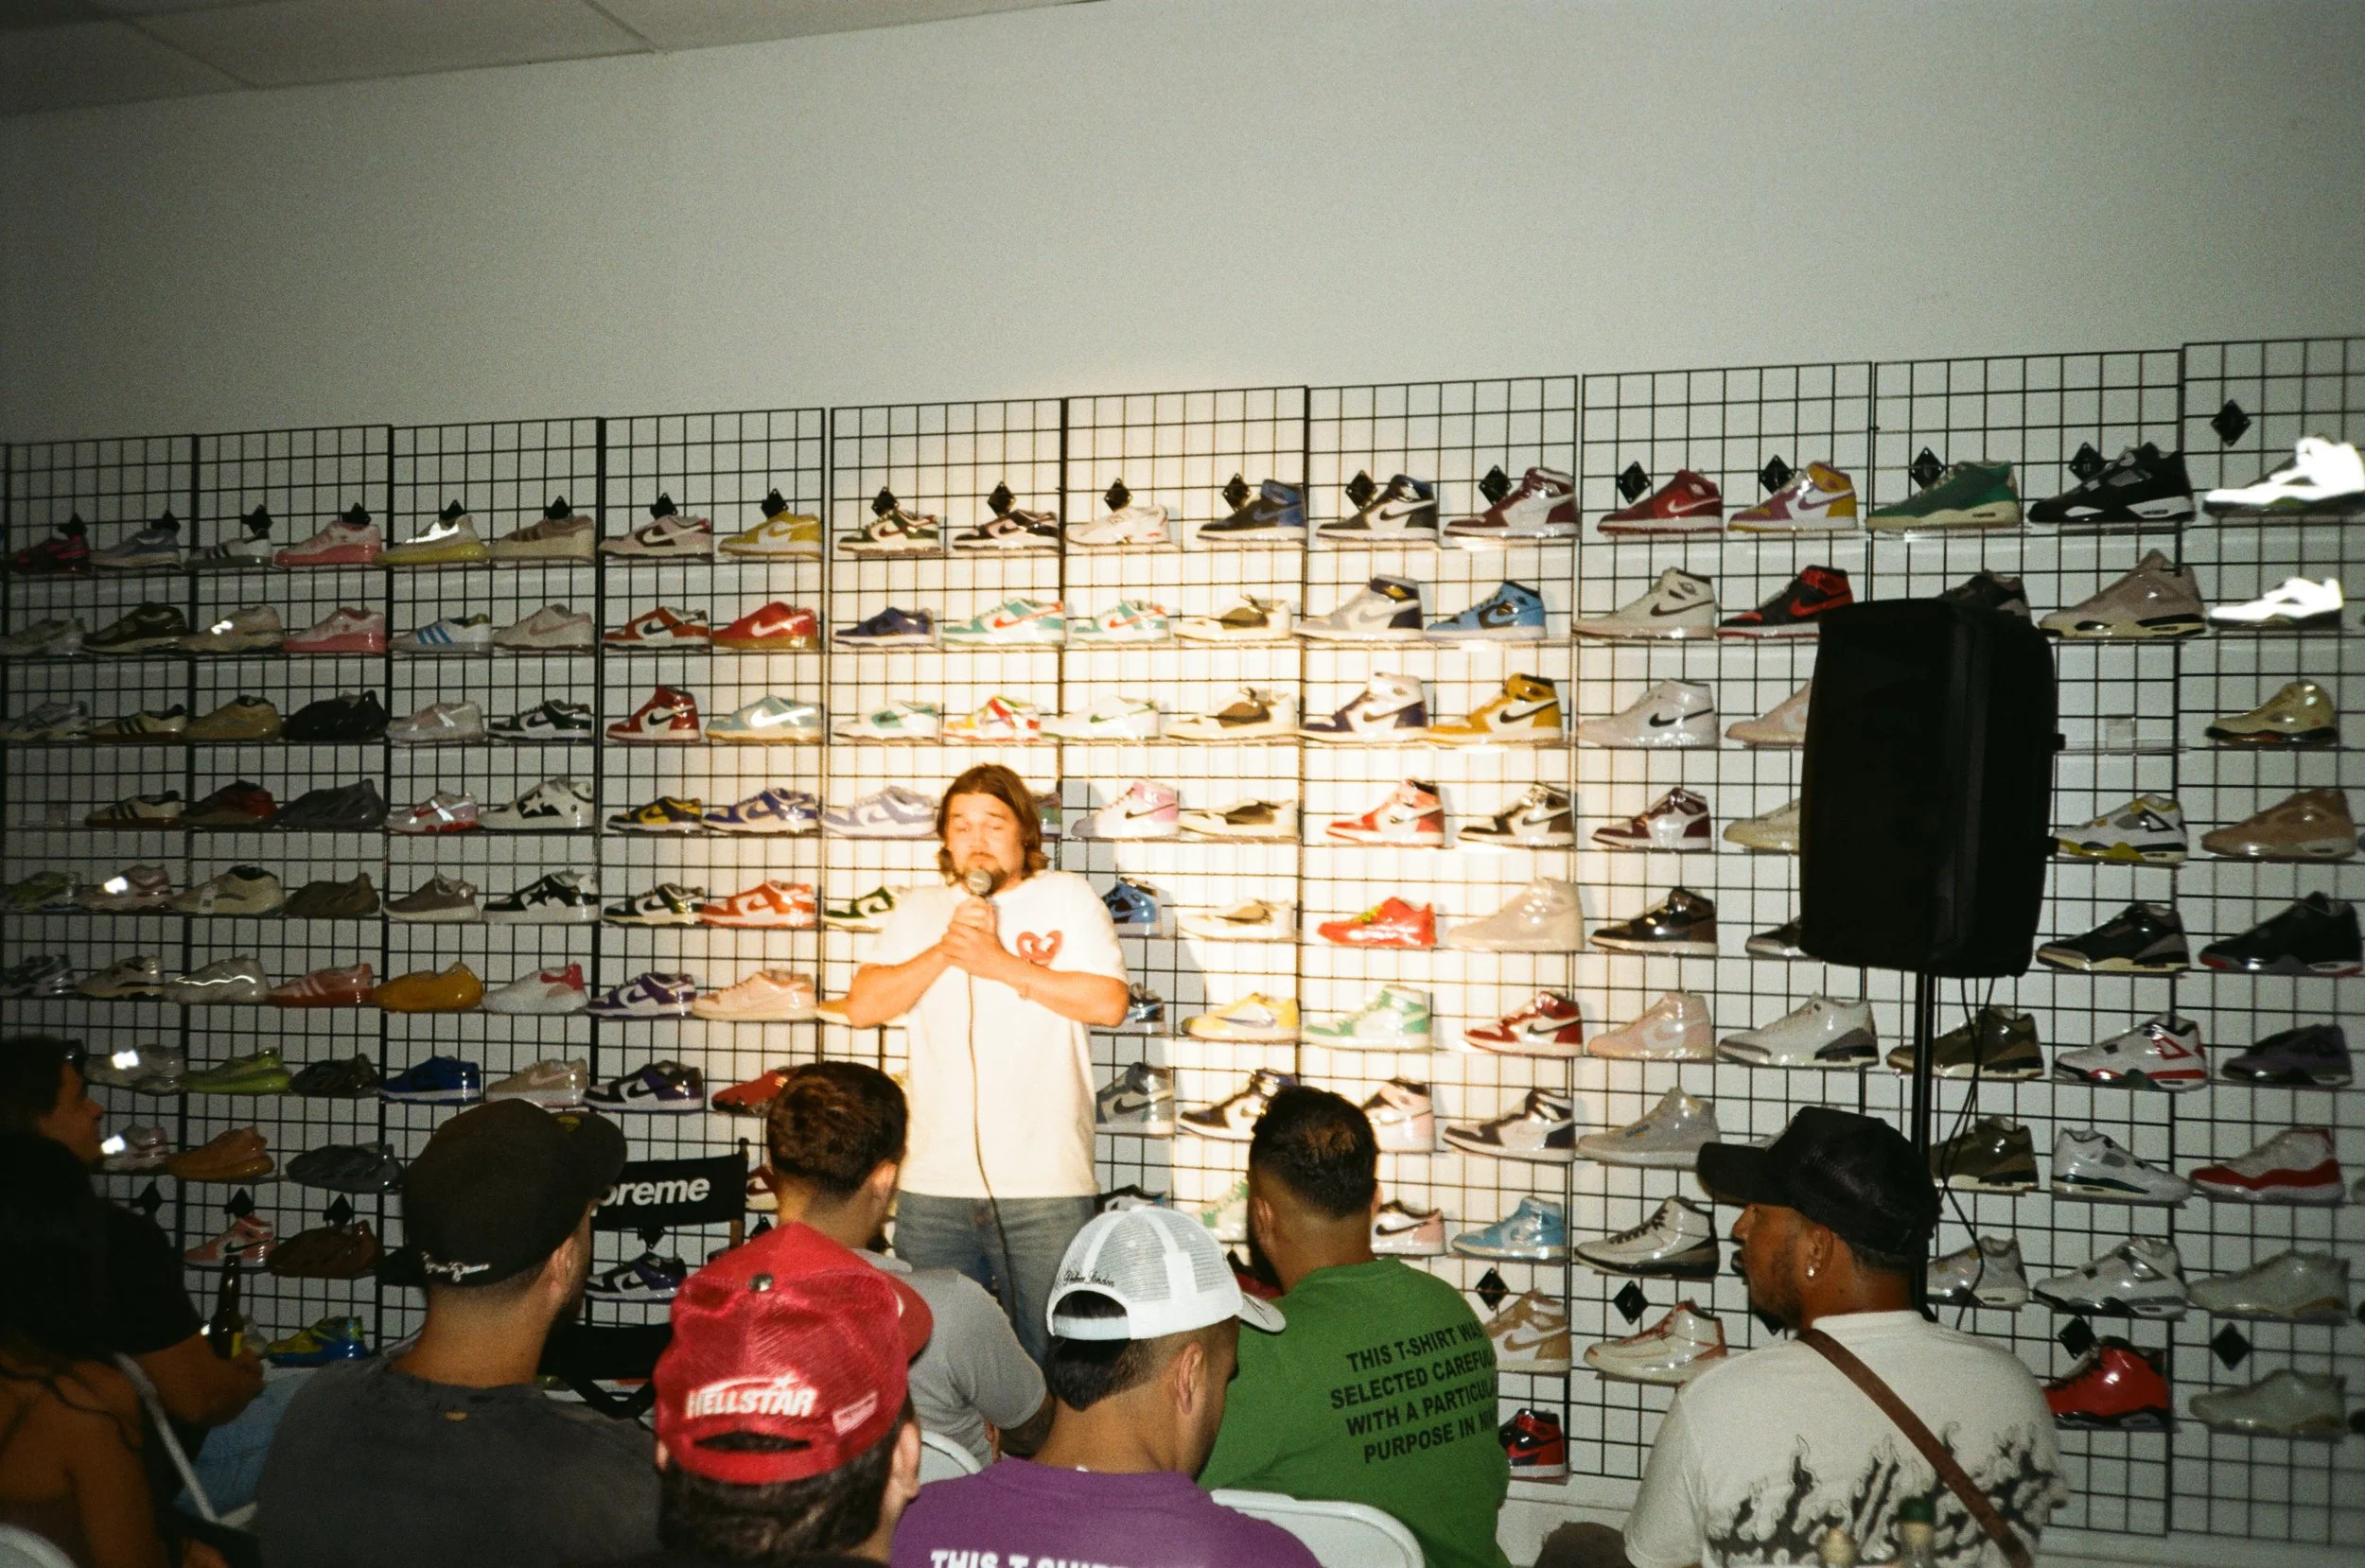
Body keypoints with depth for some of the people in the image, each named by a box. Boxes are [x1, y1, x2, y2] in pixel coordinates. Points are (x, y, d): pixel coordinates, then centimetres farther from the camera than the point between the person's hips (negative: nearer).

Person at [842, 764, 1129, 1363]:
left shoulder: (1067, 896, 5)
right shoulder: (919, 909, 15)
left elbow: (1108, 1001, -8)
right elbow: (861, 1006, 5)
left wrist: (1000, 963, -9)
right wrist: (943, 953, -6)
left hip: (1046, 1186, -3)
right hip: (933, 1185, 3)